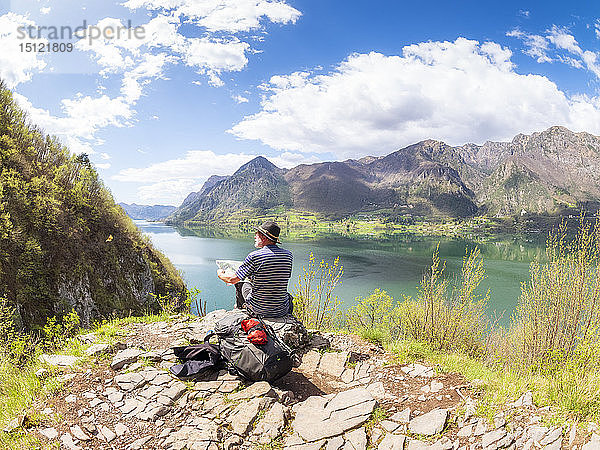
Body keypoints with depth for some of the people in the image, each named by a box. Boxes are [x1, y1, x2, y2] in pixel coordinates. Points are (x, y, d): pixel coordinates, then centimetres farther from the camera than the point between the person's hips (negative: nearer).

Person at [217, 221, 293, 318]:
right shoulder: (288, 255, -5)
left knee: (241, 283, 25)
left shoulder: (254, 256, -18)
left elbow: (232, 280, -9)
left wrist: (220, 274, 16)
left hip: (259, 310, -3)